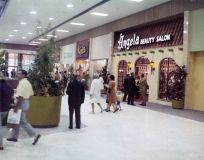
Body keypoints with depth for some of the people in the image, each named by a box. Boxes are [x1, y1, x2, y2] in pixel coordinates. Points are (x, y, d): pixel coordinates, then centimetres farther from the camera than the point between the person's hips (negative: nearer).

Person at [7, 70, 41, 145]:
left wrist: (16, 107, -21)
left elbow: (20, 96, -24)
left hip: (22, 103, -10)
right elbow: (31, 94, 17)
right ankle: (14, 136, 25)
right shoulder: (27, 82, 14)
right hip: (26, 102, 10)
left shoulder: (22, 83, -18)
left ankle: (35, 135, -5)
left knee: (22, 122, -5)